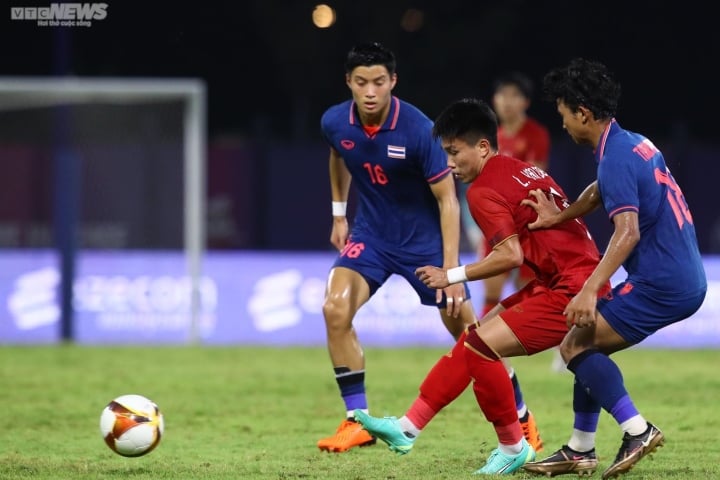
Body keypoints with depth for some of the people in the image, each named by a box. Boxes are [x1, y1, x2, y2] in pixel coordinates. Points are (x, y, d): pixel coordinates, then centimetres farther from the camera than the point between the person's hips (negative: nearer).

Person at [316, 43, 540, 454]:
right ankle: (357, 421, -9)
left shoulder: (418, 129, -26)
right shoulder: (335, 123, -13)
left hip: (424, 238, -3)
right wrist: (339, 213, 18)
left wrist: (452, 269, -25)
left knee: (467, 330, 1)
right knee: (336, 308, -19)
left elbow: (447, 198, -20)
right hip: (371, 234, 3)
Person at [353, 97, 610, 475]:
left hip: (570, 292, -10)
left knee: (480, 345, -12)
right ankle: (407, 429, 14)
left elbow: (510, 256, -22)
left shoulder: (484, 191, -12)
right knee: (472, 339, 12)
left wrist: (453, 276, -12)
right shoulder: (525, 171, 16)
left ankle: (513, 448, 2)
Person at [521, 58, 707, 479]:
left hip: (661, 284, -10)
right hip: (686, 280, 10)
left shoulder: (616, 158, -17)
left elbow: (628, 232, -28)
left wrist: (591, 290, -33)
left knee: (577, 344, -9)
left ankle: (637, 430, -14)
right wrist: (559, 217, 37)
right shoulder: (634, 144, 13)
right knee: (587, 344, 17)